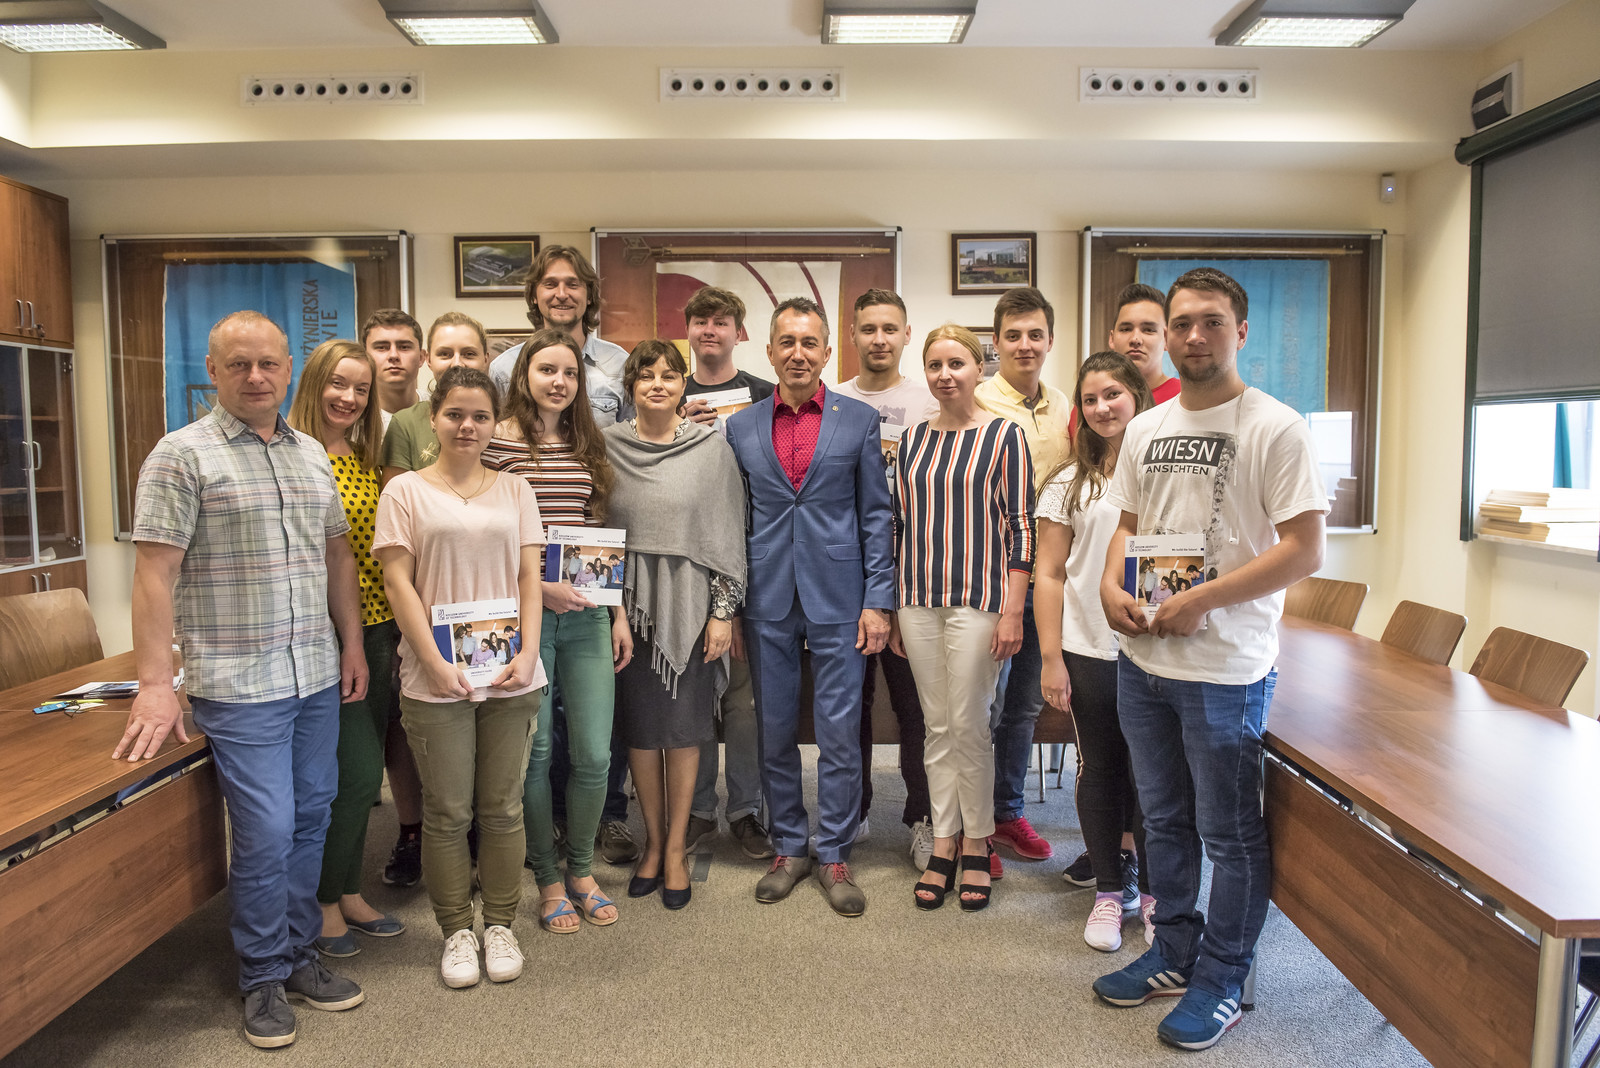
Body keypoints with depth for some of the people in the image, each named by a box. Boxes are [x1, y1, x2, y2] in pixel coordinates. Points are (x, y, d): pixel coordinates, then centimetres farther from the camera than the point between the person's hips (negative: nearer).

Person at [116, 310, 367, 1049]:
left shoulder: (311, 454, 11)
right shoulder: (183, 455, -7)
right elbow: (154, 573, -11)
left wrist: (352, 646, 13)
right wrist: (155, 683, -15)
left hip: (316, 677, 6)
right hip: (238, 683, -6)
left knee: (309, 819, 13)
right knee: (266, 831, -2)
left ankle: (299, 955, 30)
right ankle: (264, 977, 19)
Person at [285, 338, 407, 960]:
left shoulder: (370, 462, 12)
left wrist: (398, 626, 10)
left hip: (375, 629, 7)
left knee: (359, 772, 14)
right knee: (357, 770, -4)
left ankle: (347, 892, 29)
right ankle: (325, 904, 16)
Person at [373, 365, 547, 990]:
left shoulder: (514, 491, 10)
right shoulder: (405, 491, 3)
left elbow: (529, 579, 7)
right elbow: (398, 584, -3)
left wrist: (528, 653, -6)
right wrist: (435, 663, -12)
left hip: (511, 677, 2)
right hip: (436, 678, -2)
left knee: (503, 808, 9)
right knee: (447, 813, 6)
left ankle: (499, 924, 25)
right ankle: (456, 930, 23)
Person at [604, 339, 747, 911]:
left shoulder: (711, 447, -2)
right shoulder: (608, 445, 3)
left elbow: (727, 533, -1)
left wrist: (724, 611, -5)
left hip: (688, 603, -2)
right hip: (628, 602, 2)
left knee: (682, 727, 5)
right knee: (639, 725, 8)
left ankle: (676, 847, 20)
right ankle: (652, 841, 25)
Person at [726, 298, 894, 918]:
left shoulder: (859, 421, 2)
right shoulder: (740, 428, 7)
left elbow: (876, 515, 2)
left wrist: (878, 600, -4)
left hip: (837, 601, -2)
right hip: (766, 604, 2)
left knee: (840, 734, 3)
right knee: (774, 732, 10)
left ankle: (835, 855, 19)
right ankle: (788, 848, 26)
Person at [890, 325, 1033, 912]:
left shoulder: (1003, 435, -2)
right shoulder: (913, 439, 10)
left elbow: (1020, 526, -5)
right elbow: (901, 525, 13)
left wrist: (1012, 611, -11)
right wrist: (893, 609, 11)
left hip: (978, 598, -4)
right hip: (918, 600, 4)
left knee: (969, 725, 0)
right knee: (937, 727, 10)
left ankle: (976, 846, 18)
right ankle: (943, 846, 21)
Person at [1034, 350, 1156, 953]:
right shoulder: (1070, 483, 5)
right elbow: (1049, 575, 3)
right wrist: (1051, 659, -2)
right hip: (1090, 651, 1)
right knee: (1100, 771, 9)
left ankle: (1154, 892, 23)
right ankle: (1109, 891, 24)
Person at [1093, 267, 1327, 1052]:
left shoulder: (1275, 428, -11)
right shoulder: (1145, 428, 9)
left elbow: (1304, 551, -15)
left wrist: (1203, 601, -20)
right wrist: (1110, 584, -2)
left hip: (1226, 666, -6)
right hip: (1143, 660, 7)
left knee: (1229, 832, 8)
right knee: (1164, 819, 19)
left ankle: (1221, 980, 26)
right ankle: (1174, 954, 37)